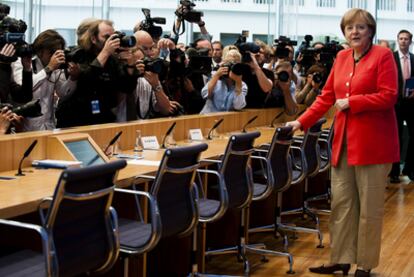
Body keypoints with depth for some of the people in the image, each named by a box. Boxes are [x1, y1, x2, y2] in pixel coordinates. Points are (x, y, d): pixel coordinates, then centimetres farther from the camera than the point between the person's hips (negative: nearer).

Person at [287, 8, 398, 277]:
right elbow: (326, 96, 12)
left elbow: (388, 96, -14)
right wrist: (301, 122, 5)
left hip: (373, 141, -6)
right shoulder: (341, 57, 12)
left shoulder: (383, 55, -5)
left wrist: (350, 102, -13)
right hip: (344, 141, 6)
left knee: (369, 206, 2)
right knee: (341, 202, 8)